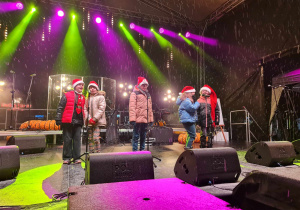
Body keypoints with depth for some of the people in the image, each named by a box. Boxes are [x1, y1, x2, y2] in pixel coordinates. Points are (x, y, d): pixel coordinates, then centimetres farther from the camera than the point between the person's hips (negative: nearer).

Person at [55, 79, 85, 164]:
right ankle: (66, 157, 12)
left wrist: (84, 120, 16)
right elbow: (60, 107, -2)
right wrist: (58, 119, -8)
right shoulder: (67, 95, 1)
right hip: (68, 121, -4)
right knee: (67, 139, 3)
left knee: (77, 139, 3)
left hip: (78, 122, 4)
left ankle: (76, 157, 9)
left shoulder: (82, 97, 16)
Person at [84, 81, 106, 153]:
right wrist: (89, 119, -6)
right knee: (90, 139, 7)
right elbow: (85, 109, 10)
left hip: (97, 122, -5)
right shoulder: (88, 98, 17)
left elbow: (101, 109, -8)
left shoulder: (101, 97, 2)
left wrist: (95, 119, -14)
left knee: (95, 138, -14)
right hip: (89, 122, 5)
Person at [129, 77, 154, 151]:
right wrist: (132, 119, -18)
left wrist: (151, 119, 15)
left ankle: (142, 150, 24)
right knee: (136, 135, -3)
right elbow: (132, 107, -10)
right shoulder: (134, 93, 0)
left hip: (145, 119, 6)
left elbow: (150, 108, 20)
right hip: (138, 119, -6)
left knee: (143, 136, 14)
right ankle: (135, 151, 4)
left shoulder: (148, 95, 20)